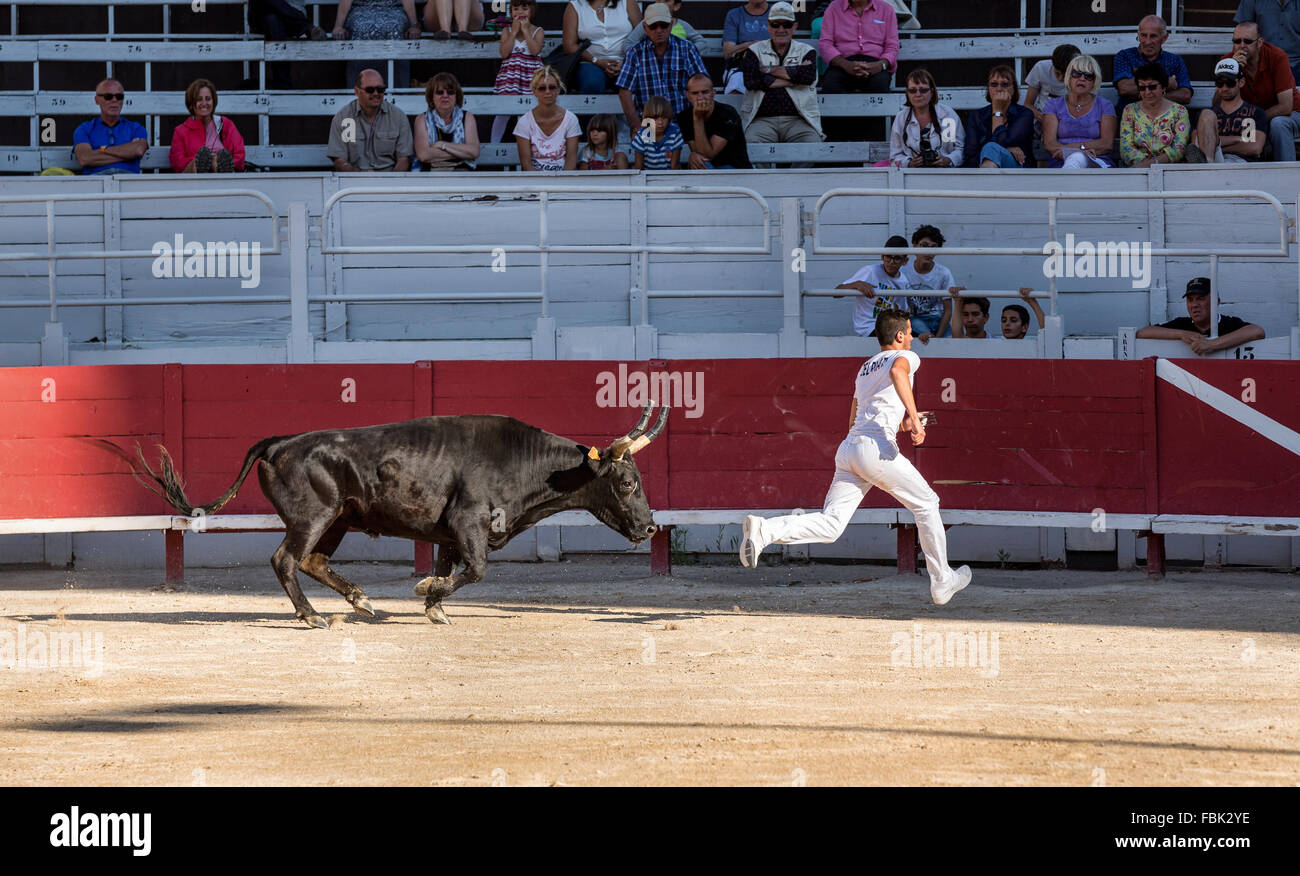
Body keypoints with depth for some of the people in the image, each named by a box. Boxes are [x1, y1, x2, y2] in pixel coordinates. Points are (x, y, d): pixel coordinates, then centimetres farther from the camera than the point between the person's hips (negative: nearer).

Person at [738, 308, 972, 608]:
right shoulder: (905, 357, 6)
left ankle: (764, 530, -25)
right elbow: (897, 371, -20)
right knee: (926, 504, 13)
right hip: (877, 448, -7)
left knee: (830, 525, -3)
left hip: (848, 448, 7)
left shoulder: (865, 368, 29)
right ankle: (941, 581, 18)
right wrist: (913, 417, -28)